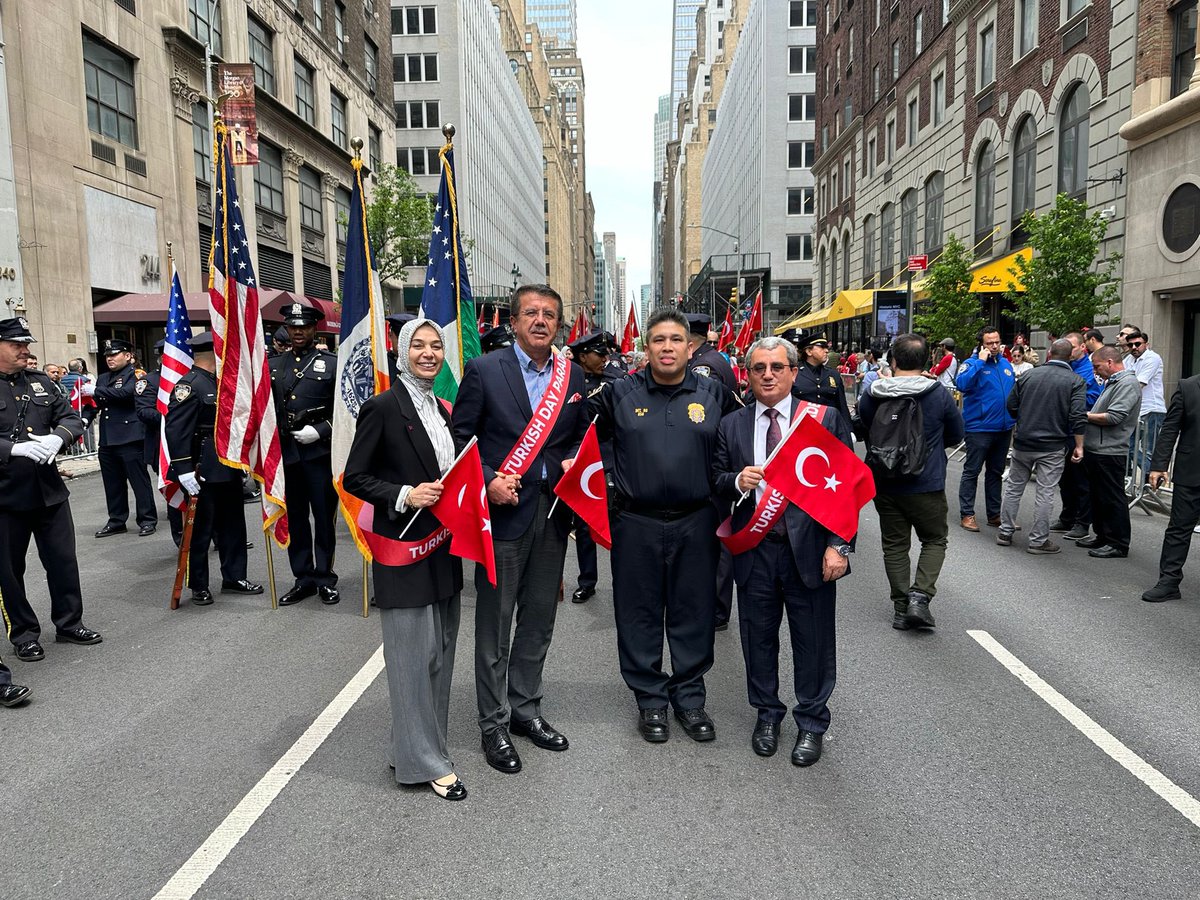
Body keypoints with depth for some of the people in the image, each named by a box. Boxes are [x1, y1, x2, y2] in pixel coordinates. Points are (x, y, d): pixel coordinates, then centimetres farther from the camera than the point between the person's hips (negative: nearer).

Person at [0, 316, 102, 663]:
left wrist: (57, 437, -13)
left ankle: (69, 623, 25)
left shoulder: (40, 381, 8)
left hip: (49, 490, 4)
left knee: (63, 559, 10)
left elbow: (71, 417, 8)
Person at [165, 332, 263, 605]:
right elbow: (175, 430, -20)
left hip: (229, 469, 9)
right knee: (201, 530, 4)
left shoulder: (221, 382, 14)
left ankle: (234, 577, 27)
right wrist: (185, 472, -23)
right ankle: (199, 586, 16)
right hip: (205, 472, -9)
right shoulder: (189, 386, -14)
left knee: (233, 525, 15)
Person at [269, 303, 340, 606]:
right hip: (285, 453, 4)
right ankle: (304, 578, 21)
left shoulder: (331, 364, 0)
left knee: (324, 517, 4)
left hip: (319, 452, -4)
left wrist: (320, 430, -14)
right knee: (294, 518, 10)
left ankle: (325, 578, 16)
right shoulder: (274, 365, 13)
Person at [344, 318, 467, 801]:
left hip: (442, 548, 8)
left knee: (440, 650, 15)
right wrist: (405, 496, -22)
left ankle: (412, 746, 31)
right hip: (403, 548, -8)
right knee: (414, 651, 0)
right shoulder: (382, 407, -11)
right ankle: (423, 761, 14)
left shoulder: (440, 409, 12)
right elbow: (355, 478, -11)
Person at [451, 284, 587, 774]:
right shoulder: (483, 370, -5)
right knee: (495, 625, 6)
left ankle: (525, 708, 33)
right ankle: (494, 723, 21)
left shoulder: (573, 375, 7)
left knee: (539, 621, 15)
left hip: (553, 513, 4)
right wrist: (487, 481, -17)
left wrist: (572, 464, -4)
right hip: (503, 512, -4)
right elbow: (461, 435, -4)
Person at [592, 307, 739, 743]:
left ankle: (689, 697, 28)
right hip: (636, 523, 0)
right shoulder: (621, 393, 2)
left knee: (694, 613, 10)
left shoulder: (714, 393, 4)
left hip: (695, 523, 1)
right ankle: (650, 699, 26)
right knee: (640, 614, 9)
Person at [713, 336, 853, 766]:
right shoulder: (731, 425, 6)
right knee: (758, 637, 14)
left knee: (813, 641, 9)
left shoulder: (826, 420, -1)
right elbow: (715, 483, 9)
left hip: (809, 549, -2)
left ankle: (812, 722, 28)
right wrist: (736, 481, -14)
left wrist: (839, 545, -9)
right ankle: (767, 714, 34)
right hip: (753, 550, 2)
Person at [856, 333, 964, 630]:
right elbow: (956, 436, 3)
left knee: (895, 545, 13)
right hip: (927, 485, -2)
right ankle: (920, 595, -1)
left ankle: (901, 608, 16)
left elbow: (864, 427, 10)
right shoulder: (939, 394, -11)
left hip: (885, 486, 2)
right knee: (935, 540, 16)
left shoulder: (872, 396, -7)